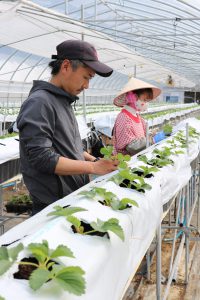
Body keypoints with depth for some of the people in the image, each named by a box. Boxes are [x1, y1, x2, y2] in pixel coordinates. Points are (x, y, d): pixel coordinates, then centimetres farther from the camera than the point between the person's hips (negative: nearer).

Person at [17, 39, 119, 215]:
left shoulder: (63, 102, 11)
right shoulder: (39, 103, -17)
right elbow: (41, 158, -24)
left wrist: (95, 160, 5)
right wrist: (93, 167, -21)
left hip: (75, 199, 9)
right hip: (53, 206, -8)